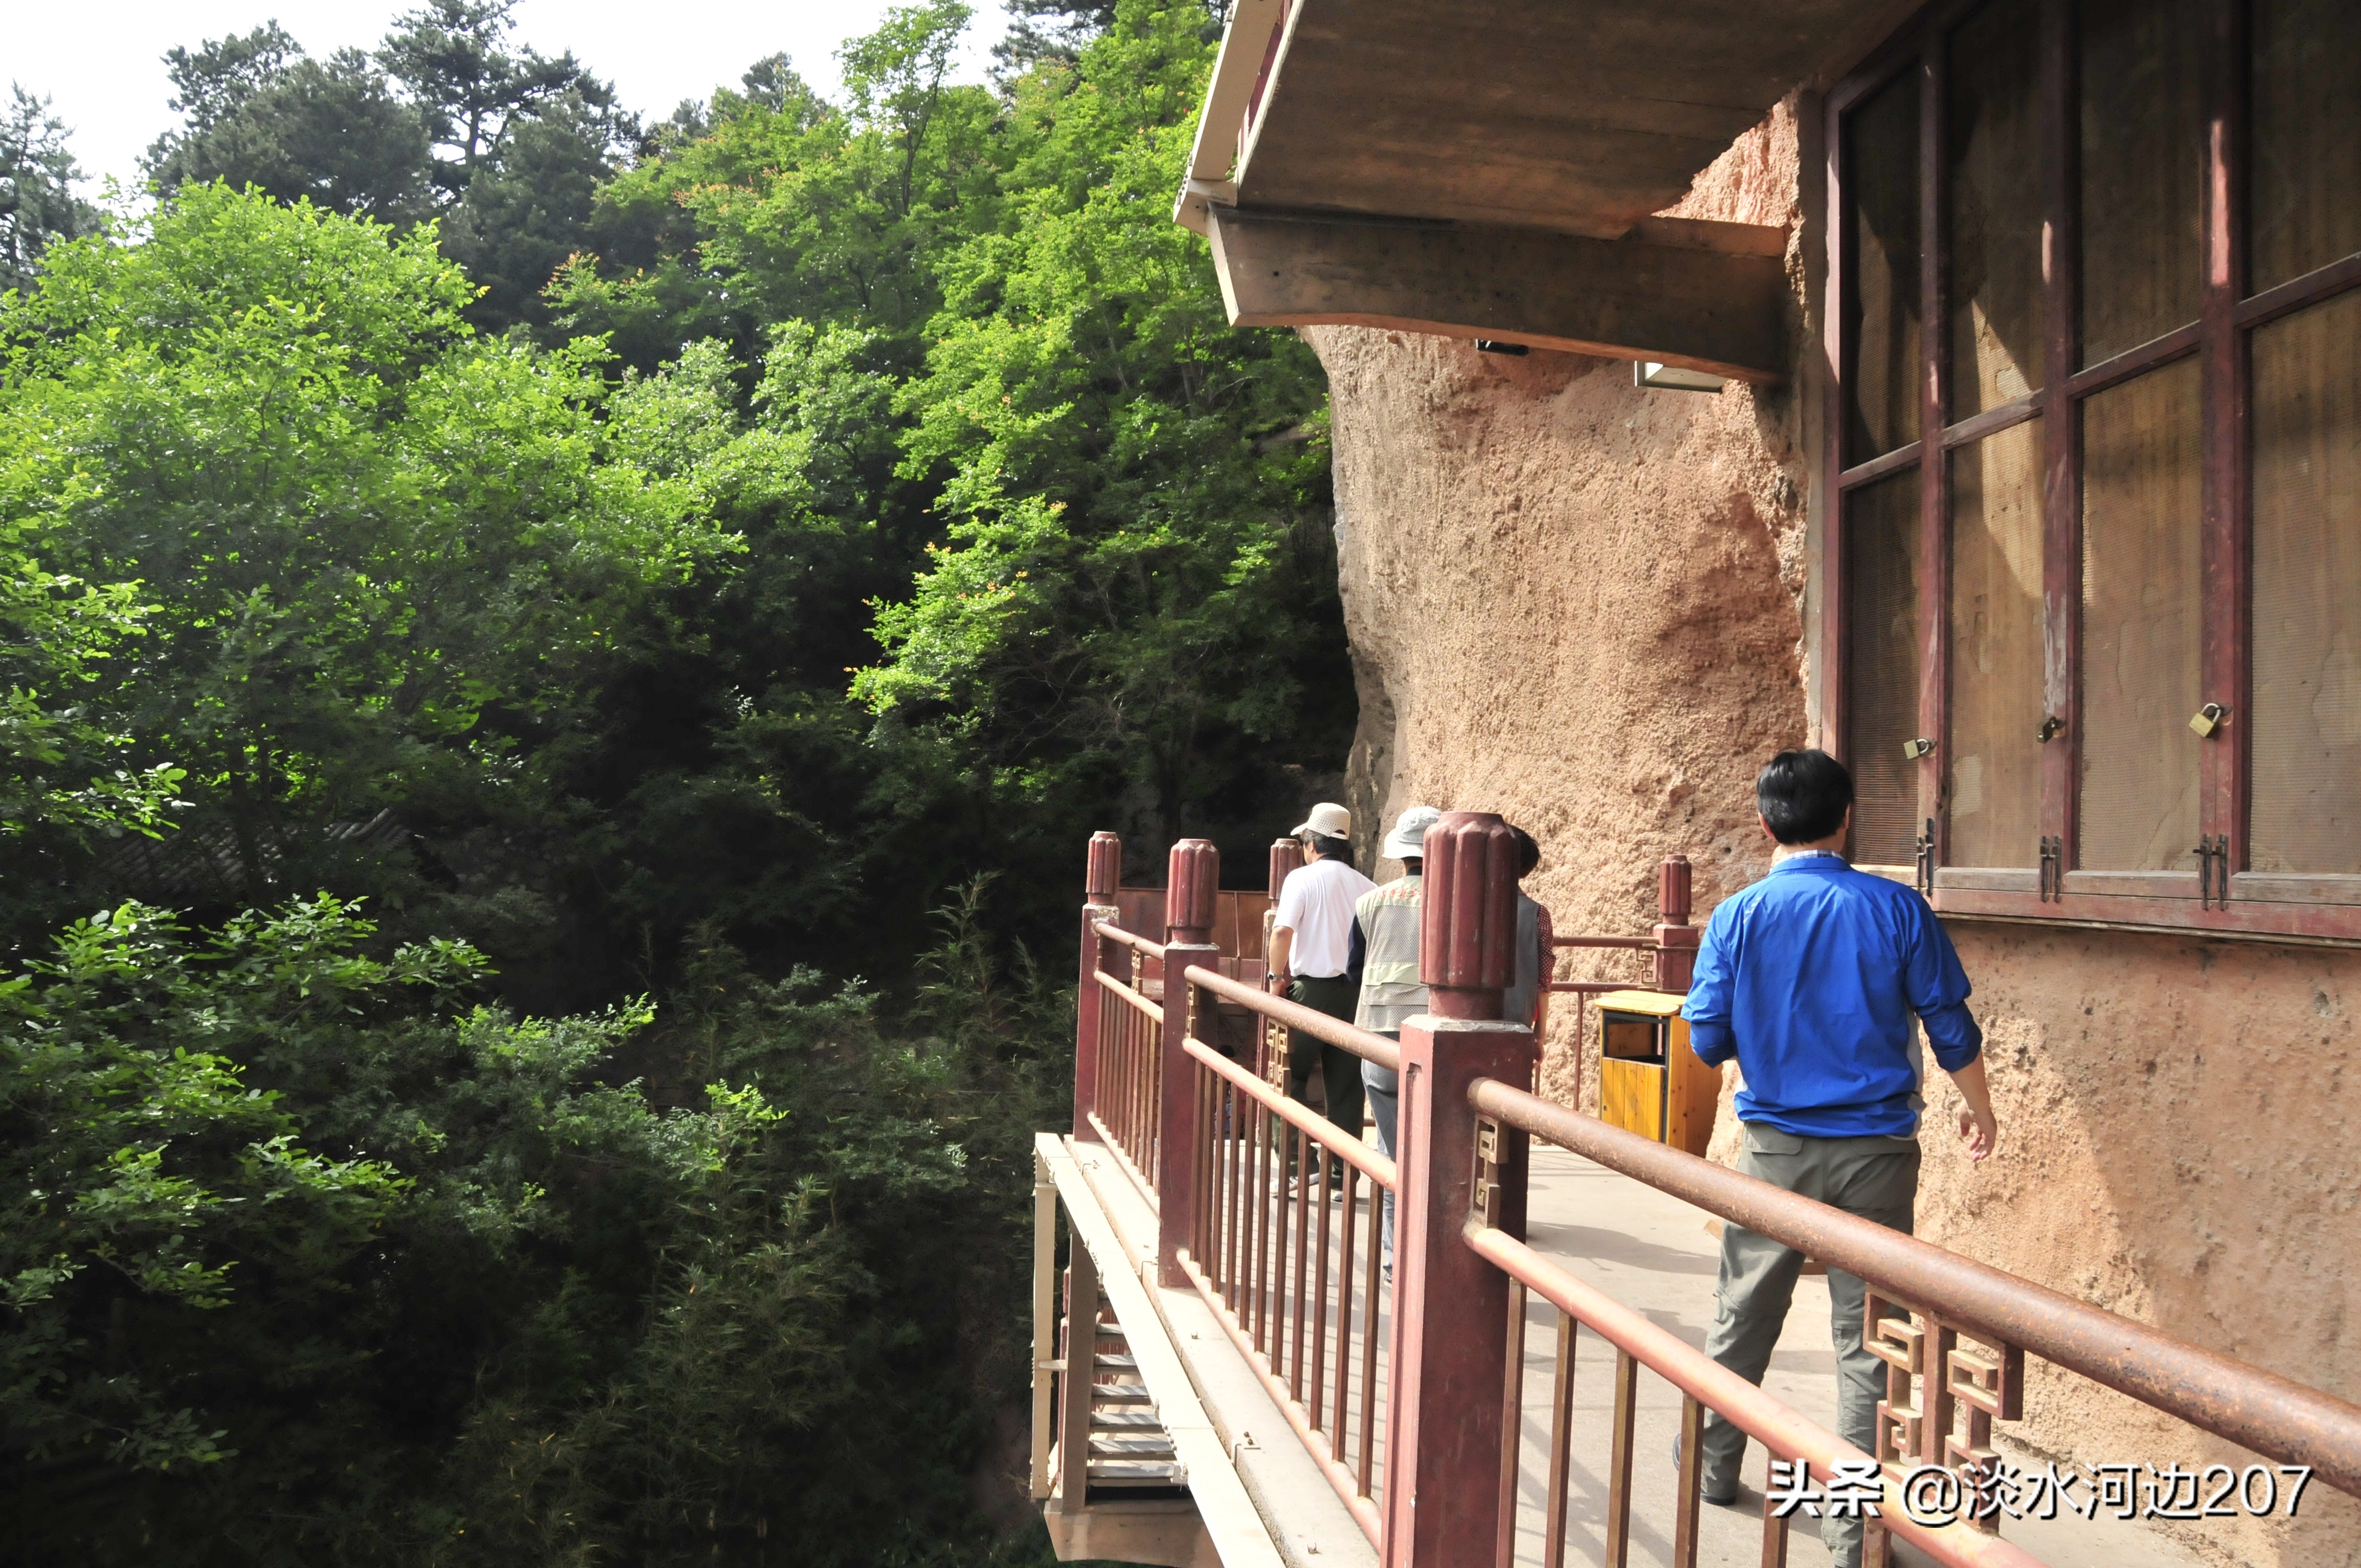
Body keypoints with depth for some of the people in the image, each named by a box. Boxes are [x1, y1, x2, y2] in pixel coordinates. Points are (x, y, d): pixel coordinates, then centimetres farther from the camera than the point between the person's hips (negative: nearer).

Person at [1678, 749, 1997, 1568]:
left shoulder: (1737, 917, -6)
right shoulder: (1896, 908, -7)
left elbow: (1709, 1043, -3)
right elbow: (1950, 1026, -2)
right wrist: (1979, 1107, 15)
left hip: (1779, 1147, 1)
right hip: (1878, 1150, -1)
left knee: (1743, 1313, 18)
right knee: (1867, 1333, 6)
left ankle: (1713, 1462, 35)